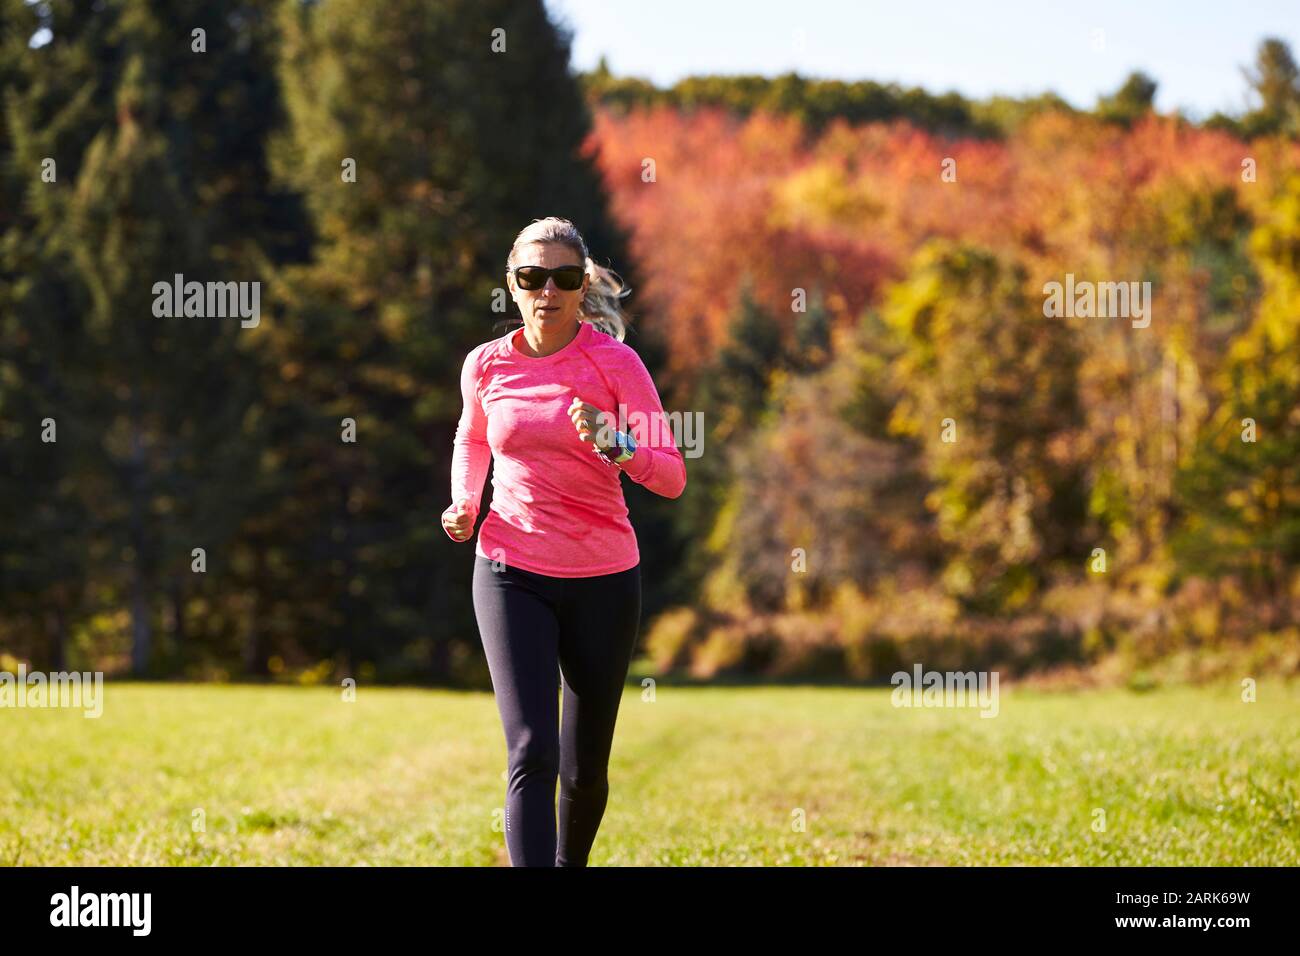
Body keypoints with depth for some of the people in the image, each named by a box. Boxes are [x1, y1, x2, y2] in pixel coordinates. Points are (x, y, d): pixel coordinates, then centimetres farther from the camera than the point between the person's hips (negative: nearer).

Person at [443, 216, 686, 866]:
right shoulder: (486, 365, -1)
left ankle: (571, 861, 36)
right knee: (531, 754, -16)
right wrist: (463, 505, 4)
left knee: (586, 769, 9)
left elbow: (671, 475, -14)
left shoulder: (614, 362, -8)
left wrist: (615, 446, -32)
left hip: (603, 580, 0)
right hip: (511, 574, 0)